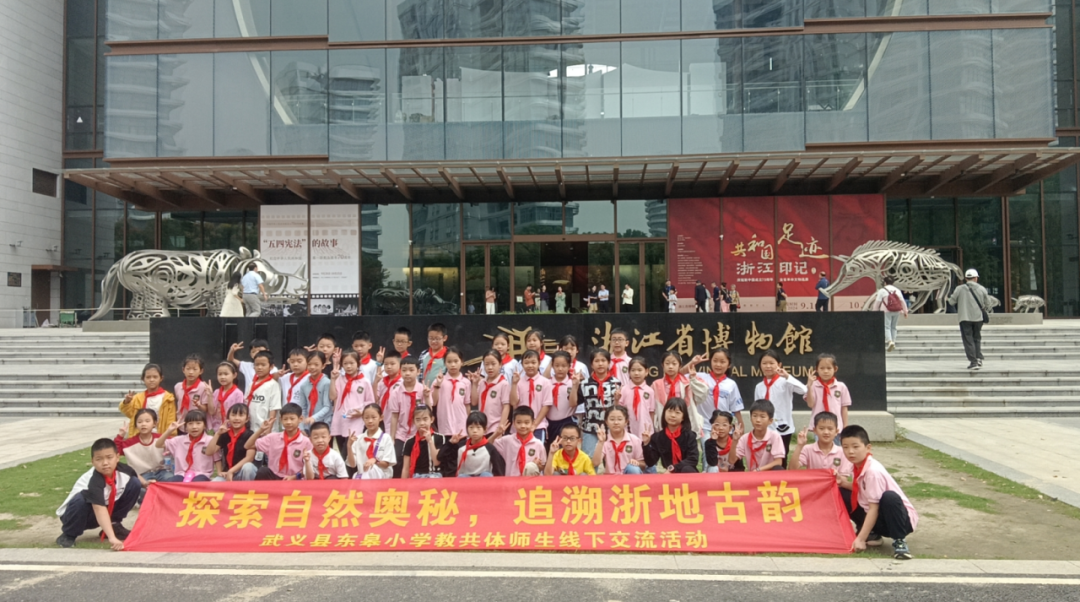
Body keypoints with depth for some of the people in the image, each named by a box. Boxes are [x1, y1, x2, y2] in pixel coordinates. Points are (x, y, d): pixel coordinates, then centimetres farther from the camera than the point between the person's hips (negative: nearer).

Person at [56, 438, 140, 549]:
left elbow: (137, 477, 9)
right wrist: (112, 538, -55)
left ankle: (114, 525, 3)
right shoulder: (94, 481, -36)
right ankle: (68, 535, -9)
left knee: (134, 483, -10)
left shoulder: (123, 470, -18)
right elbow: (100, 509, -47)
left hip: (107, 507, 6)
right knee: (82, 499, -38)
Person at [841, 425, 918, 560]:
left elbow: (874, 509, -25)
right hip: (877, 518, 8)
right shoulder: (857, 466, -2)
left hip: (902, 518, -8)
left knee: (889, 497, -39)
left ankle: (899, 541, -18)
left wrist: (861, 539, -26)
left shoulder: (873, 471, -25)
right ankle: (872, 534, 9)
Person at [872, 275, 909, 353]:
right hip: (896, 311, 5)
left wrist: (874, 312, 2)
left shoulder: (882, 290, -2)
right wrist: (905, 311, 18)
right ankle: (893, 342, 13)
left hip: (886, 311, -5)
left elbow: (877, 302, -4)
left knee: (886, 327, -7)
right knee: (893, 327, 14)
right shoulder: (897, 290, 11)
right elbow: (902, 301, 12)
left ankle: (889, 341, -26)